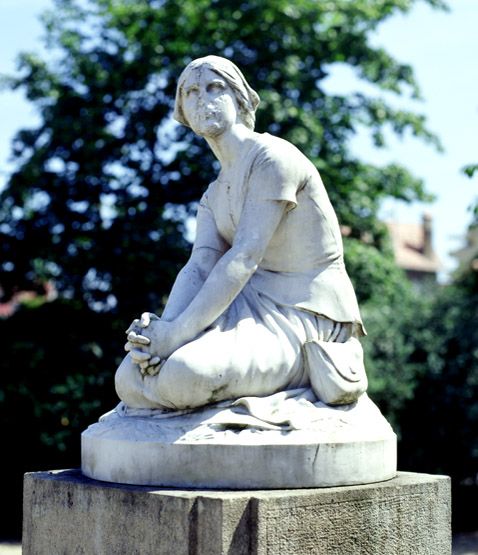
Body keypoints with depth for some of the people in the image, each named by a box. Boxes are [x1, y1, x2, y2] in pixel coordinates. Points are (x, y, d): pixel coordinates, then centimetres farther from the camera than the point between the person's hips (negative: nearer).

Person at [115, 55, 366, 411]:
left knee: (185, 373, -31)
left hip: (302, 320, -6)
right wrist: (160, 332, -21)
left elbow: (245, 257, -20)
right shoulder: (215, 196, 16)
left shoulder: (272, 157, -11)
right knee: (130, 380, -14)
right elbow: (199, 268, 0)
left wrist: (177, 333, -25)